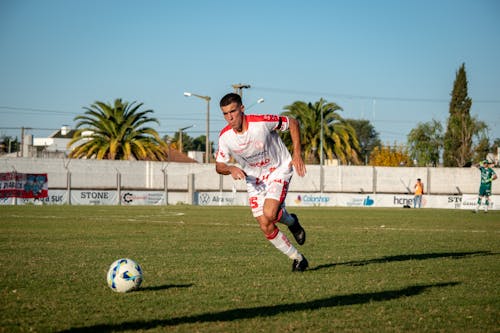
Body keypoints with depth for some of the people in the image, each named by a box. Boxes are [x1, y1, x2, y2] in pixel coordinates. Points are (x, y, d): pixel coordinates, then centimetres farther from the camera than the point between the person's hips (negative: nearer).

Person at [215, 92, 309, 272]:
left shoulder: (262, 122, -26)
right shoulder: (225, 136, -15)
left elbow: (292, 122, -10)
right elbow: (219, 166, -2)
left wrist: (297, 154, -15)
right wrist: (231, 169, -26)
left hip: (278, 170, -4)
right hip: (254, 178, 4)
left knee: (269, 214, -27)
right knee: (266, 228, -4)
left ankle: (291, 221, 9)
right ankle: (298, 259, 14)